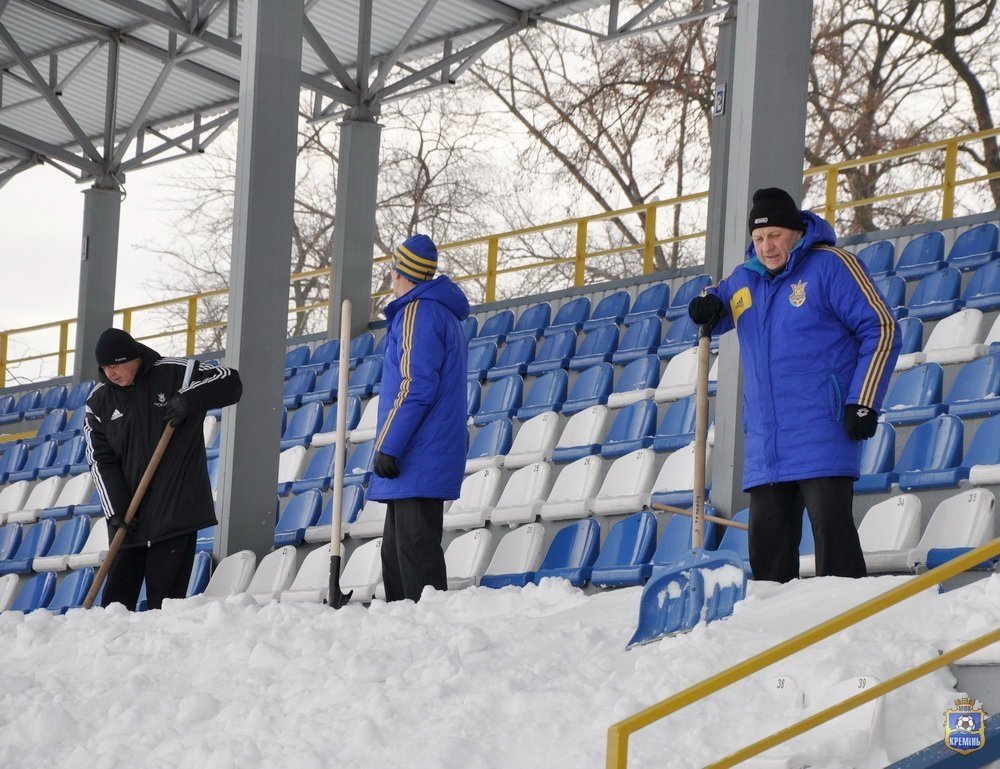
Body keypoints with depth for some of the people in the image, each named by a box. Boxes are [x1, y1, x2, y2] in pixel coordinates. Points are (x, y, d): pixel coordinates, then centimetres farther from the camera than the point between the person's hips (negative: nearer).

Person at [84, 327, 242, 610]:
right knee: (116, 598, 2)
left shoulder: (174, 373, -4)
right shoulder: (99, 401, 5)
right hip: (128, 517, 3)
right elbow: (101, 461, 1)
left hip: (177, 509, -3)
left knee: (165, 598, -4)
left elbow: (230, 383, -1)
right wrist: (116, 511, -9)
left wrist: (187, 400, -16)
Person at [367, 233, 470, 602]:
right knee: (397, 551, 13)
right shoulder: (446, 315, 22)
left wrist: (388, 446, -19)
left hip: (418, 459, -10)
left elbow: (416, 386, -19)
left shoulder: (418, 312, -10)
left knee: (415, 548, -12)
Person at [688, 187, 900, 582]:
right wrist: (706, 307, 7)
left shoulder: (831, 265, -3)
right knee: (767, 546, 6)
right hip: (765, 444, 6)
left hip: (823, 436, -6)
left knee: (831, 533, -11)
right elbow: (717, 308, 34)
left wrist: (863, 402, -12)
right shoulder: (744, 279, 15)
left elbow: (881, 329, -5)